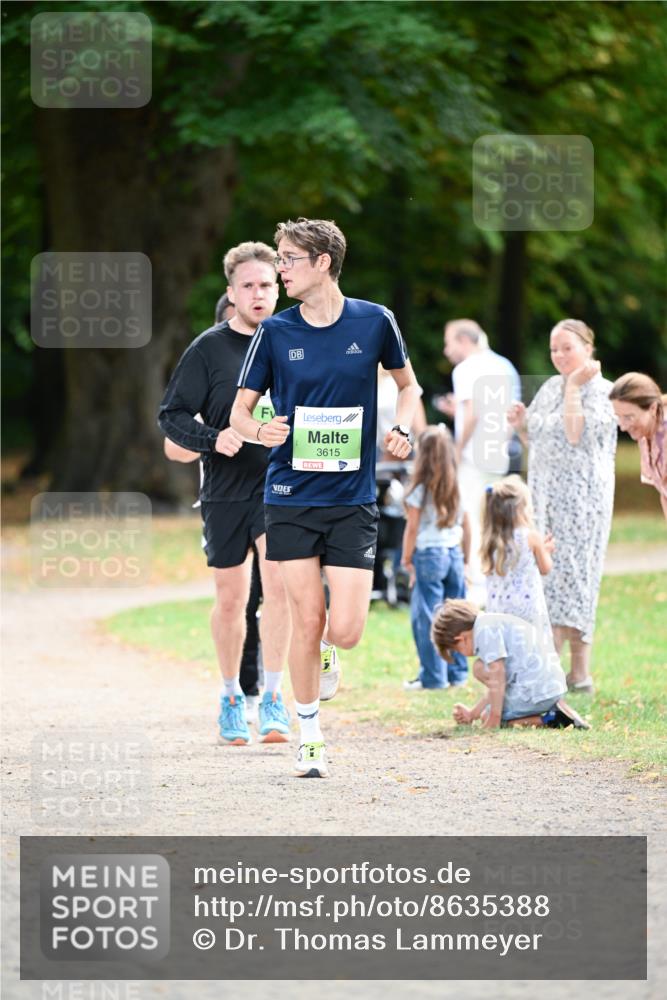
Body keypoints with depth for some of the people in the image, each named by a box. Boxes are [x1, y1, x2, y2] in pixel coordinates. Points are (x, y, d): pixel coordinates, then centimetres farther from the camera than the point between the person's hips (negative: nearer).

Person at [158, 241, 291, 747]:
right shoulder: (208, 350, -4)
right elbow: (172, 415, -5)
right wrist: (213, 439, -21)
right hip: (226, 491, 0)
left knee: (280, 582, -18)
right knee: (231, 598, 8)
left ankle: (273, 698, -10)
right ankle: (232, 697, 26)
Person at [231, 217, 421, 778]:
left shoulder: (374, 322, -1)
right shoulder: (275, 332, 0)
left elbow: (408, 384, 16)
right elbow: (240, 409, 6)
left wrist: (403, 428, -3)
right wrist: (259, 428, -17)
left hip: (353, 500, 0)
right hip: (291, 498, 0)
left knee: (345, 631, -9)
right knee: (307, 621, -2)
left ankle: (325, 650, 28)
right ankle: (309, 737, 14)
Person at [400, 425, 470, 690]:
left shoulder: (420, 489, -9)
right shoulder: (459, 487, 6)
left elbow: (412, 528, -7)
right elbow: (466, 525, 11)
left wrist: (407, 559, 3)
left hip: (429, 553, -6)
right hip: (454, 554, 6)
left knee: (426, 617, -2)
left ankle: (433, 676, -3)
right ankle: (457, 672, 14)